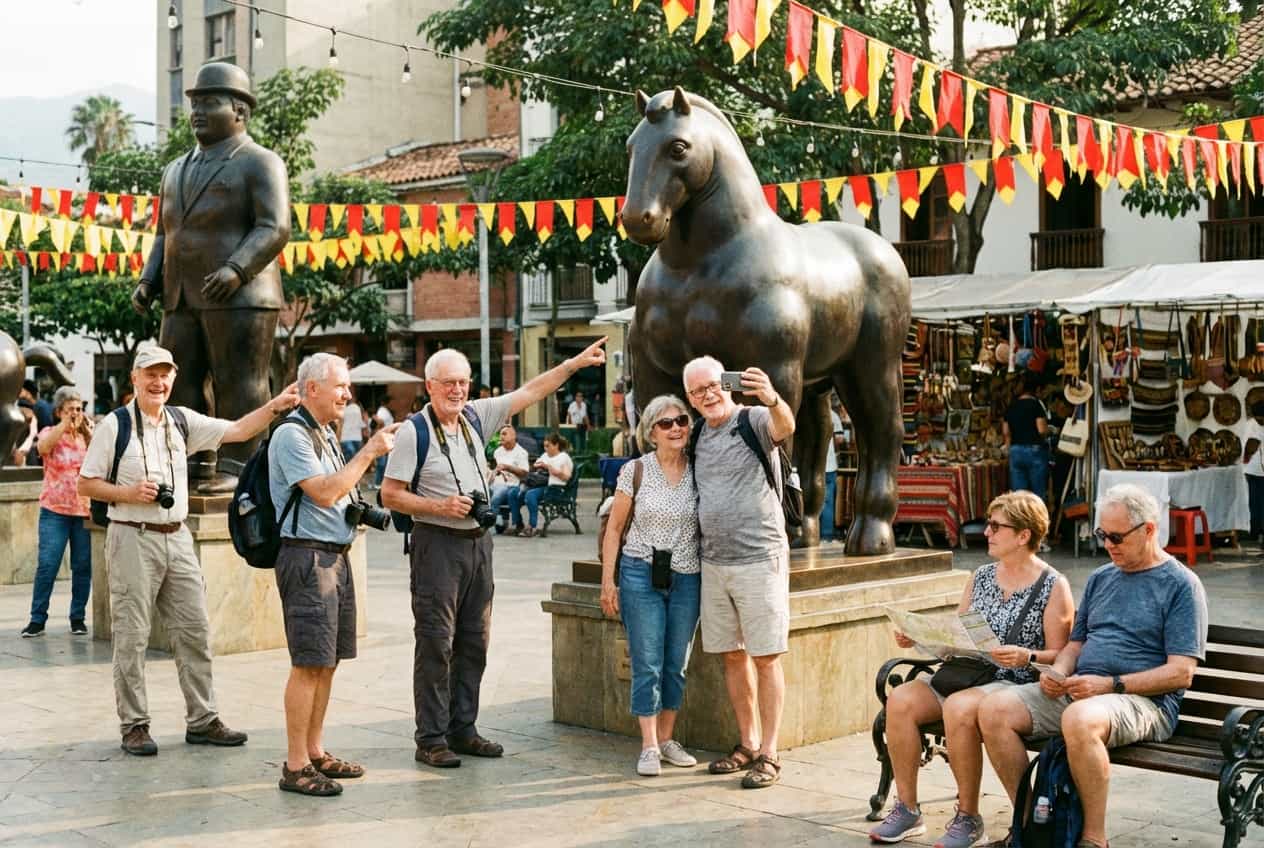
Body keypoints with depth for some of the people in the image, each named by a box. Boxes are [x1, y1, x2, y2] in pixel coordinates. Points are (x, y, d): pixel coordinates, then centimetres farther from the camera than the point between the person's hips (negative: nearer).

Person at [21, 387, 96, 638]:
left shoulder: (88, 435, 11)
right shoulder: (50, 433, 6)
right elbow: (43, 447, -18)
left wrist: (88, 431, -7)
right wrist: (65, 424, -19)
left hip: (85, 510, 2)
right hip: (55, 510, -2)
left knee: (83, 566, 2)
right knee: (47, 565, -7)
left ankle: (78, 618, 13)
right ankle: (37, 619, 1)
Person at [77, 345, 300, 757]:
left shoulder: (183, 421, 9)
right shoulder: (114, 425, -3)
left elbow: (237, 431, 3)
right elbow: (86, 483, -1)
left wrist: (275, 406, -10)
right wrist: (129, 494, -16)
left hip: (177, 537, 5)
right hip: (133, 538, -5)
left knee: (194, 630, 6)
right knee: (132, 637, 0)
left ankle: (202, 720, 14)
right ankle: (133, 725, 10)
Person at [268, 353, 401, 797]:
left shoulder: (324, 434, 18)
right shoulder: (291, 435, -12)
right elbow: (323, 493, -21)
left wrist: (360, 510, 12)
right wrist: (369, 452, -17)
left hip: (336, 556, 10)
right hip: (306, 556, -10)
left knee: (328, 661, 12)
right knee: (309, 663, -10)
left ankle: (315, 752, 20)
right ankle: (295, 766, -5)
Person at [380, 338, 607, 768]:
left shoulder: (476, 416, 8)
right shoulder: (414, 431, -8)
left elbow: (530, 392, 12)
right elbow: (390, 495, -8)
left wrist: (576, 363, 9)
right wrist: (439, 507, -18)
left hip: (478, 542, 7)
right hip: (437, 543, -7)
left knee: (474, 643, 10)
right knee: (436, 644, -4)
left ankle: (463, 730, 20)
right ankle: (431, 739, 2)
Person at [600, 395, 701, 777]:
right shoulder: (635, 470, -3)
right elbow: (614, 528, 2)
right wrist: (608, 580, -2)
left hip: (687, 577, 3)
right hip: (641, 574, -2)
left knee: (676, 664, 9)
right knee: (647, 663, -3)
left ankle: (666, 737, 21)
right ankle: (649, 746, 3)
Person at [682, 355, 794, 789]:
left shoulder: (754, 420, -8)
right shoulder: (698, 435, 11)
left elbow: (786, 427, -31)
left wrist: (771, 399, -54)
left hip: (759, 558, -6)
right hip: (713, 562, 7)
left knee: (766, 658, -1)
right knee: (732, 656, 13)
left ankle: (769, 754, 5)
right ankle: (748, 744, 24)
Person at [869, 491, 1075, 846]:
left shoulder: (1054, 587, -2)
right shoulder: (981, 577, 16)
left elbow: (1059, 655, -6)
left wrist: (1026, 657, -24)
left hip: (1016, 684, -6)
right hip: (965, 672, 6)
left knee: (958, 708, -36)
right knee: (900, 700, -20)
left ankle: (968, 818, -19)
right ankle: (907, 810, -11)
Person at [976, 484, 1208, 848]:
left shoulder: (1181, 584, 0)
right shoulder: (1100, 578, 21)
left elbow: (1180, 673, -8)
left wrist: (1111, 685, -17)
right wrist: (1057, 674, 2)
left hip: (1142, 701, -7)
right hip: (1076, 691, 7)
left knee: (1079, 719, -40)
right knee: (994, 709, -17)